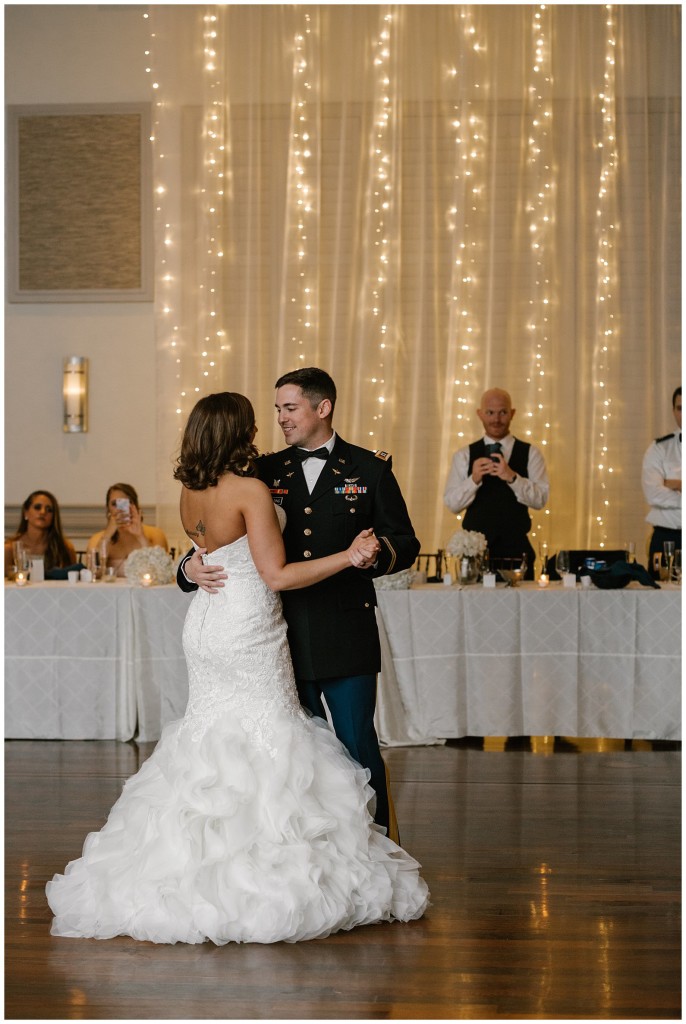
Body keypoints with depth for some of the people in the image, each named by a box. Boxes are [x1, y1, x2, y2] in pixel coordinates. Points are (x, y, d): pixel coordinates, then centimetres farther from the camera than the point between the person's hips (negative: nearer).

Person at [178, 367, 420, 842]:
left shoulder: (370, 468, 4)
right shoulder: (267, 470, 11)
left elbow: (406, 544, 3)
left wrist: (377, 553, -20)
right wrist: (192, 568, -9)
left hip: (346, 635, -3)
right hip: (284, 636, 3)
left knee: (358, 749, -2)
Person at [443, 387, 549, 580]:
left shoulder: (530, 453, 6)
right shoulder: (464, 456, 8)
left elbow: (540, 499, -5)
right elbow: (452, 503, -1)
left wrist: (512, 477, -21)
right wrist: (474, 479, -18)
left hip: (516, 548, 0)